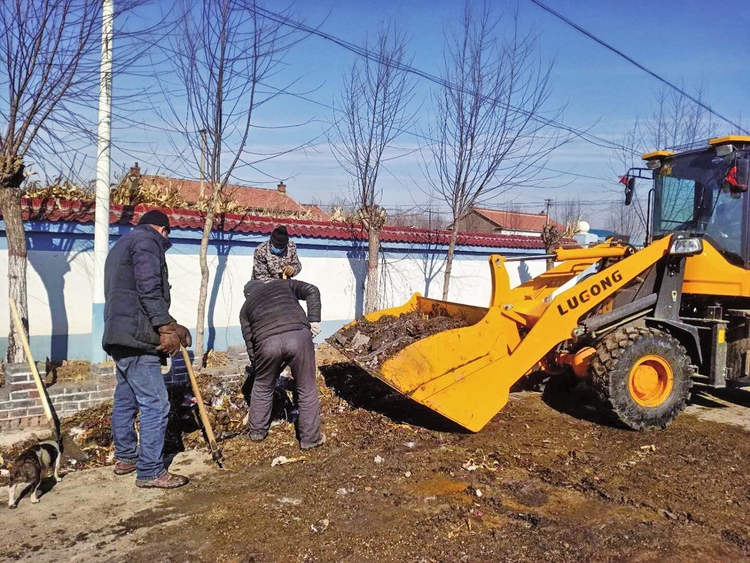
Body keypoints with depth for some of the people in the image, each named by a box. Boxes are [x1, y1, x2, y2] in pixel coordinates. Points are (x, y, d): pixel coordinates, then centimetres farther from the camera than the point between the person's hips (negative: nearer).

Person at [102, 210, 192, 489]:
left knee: (125, 400, 18)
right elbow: (149, 289, -18)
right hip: (135, 336, -11)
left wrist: (164, 327, 17)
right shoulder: (148, 239, -4)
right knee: (155, 404, -9)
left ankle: (125, 457, 29)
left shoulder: (121, 245, 26)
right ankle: (150, 472, -5)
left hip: (119, 334, 11)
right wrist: (166, 326, -19)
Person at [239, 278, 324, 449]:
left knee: (262, 387, 26)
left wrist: (258, 368, 32)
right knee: (307, 389, 14)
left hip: (267, 341, 1)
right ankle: (310, 438, 22)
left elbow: (249, 343, 25)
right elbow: (312, 291, 13)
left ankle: (257, 430, 40)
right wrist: (314, 320, 9)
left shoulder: (246, 307, 31)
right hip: (298, 335, -1)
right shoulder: (285, 284, 31)